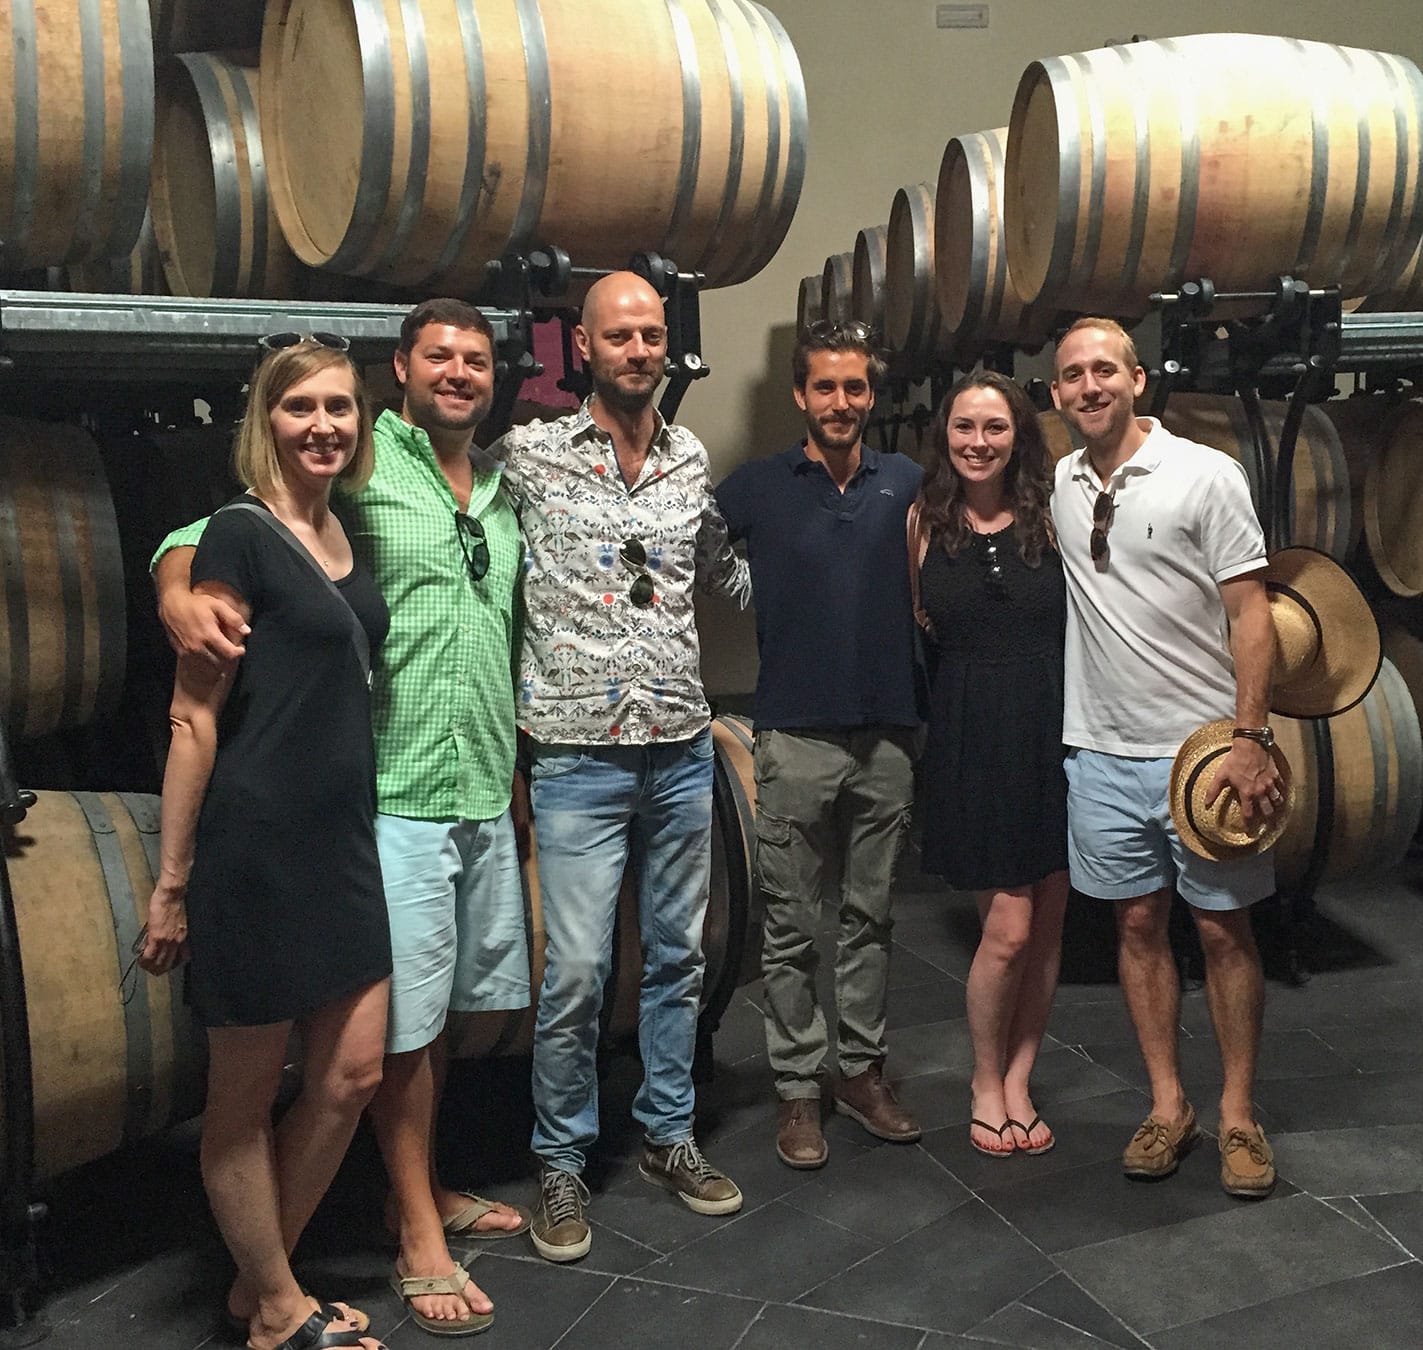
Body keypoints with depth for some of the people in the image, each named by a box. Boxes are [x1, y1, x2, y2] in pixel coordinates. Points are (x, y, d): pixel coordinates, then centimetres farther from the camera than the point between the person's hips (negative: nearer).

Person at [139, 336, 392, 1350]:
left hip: (344, 839, 8)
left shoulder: (346, 536, 11)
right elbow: (195, 716, -13)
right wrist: (172, 880, -13)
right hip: (257, 841, -8)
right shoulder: (243, 534, -11)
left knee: (353, 1074, 12)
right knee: (247, 1095, 9)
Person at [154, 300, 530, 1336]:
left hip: (488, 794, 6)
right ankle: (419, 1235, 17)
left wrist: (518, 759, 18)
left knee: (452, 1006, 17)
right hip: (397, 795, -6)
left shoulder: (505, 490, 13)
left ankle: (427, 1189, 34)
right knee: (406, 1023, 2)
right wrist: (178, 590, -33)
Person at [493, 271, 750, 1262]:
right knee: (577, 972, -3)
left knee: (679, 957, 14)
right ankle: (562, 1162, 16)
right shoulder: (533, 455, -3)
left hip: (683, 748, 4)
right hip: (580, 757, -4)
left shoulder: (694, 459, 10)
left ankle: (669, 1134, 30)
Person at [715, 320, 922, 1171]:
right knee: (793, 927, 5)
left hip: (888, 736, 3)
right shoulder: (758, 488, 0)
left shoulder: (907, 484, 6)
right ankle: (798, 1088, 17)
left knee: (871, 915, 13)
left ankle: (863, 1068, 27)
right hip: (797, 738, -2)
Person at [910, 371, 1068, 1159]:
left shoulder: (1048, 517, 4)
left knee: (1047, 924, 7)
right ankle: (986, 1085, 19)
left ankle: (1018, 1080, 26)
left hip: (1051, 730, 2)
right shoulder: (925, 520, 3)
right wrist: (918, 626, -5)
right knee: (1008, 928, -4)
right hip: (971, 734, -2)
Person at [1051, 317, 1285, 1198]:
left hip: (1202, 749, -4)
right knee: (1139, 925, 10)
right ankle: (1169, 1107, 23)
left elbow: (1251, 612, -10)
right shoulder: (1057, 486, 6)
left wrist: (1251, 737, -17)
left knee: (1225, 928, 5)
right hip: (1102, 752, 4)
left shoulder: (1207, 475, -7)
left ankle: (1239, 1115, 19)